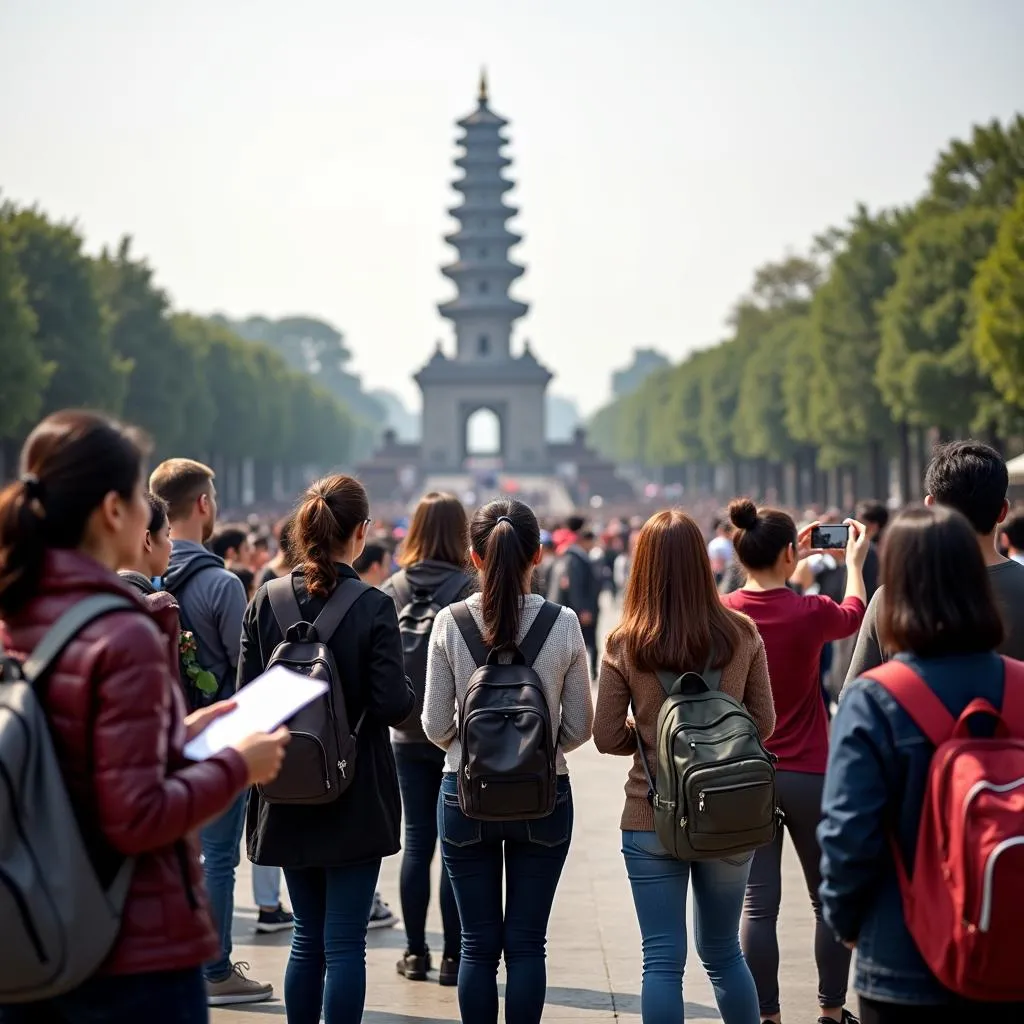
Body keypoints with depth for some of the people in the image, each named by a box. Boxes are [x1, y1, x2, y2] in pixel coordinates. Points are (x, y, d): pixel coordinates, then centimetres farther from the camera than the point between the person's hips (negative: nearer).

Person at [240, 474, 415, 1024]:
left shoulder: (265, 601, -2)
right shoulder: (374, 607, -13)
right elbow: (392, 705, -15)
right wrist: (409, 691, 5)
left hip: (287, 794, 4)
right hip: (356, 796, -4)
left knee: (307, 937, 16)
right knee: (345, 941, 2)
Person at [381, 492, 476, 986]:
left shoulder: (392, 590, -2)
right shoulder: (469, 589, -13)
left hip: (409, 735, 3)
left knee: (417, 841, 11)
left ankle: (415, 952, 15)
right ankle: (452, 956, 6)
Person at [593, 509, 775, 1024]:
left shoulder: (624, 645, -10)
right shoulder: (742, 635, -6)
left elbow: (607, 738, -6)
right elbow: (764, 722, 2)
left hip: (651, 821, -2)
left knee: (662, 961, 5)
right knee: (724, 952, 19)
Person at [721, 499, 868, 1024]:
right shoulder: (810, 613, -13)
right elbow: (854, 614, 12)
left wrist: (792, 563, 25)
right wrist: (854, 560, 27)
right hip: (808, 775, -2)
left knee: (759, 903, 5)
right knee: (829, 898, 13)